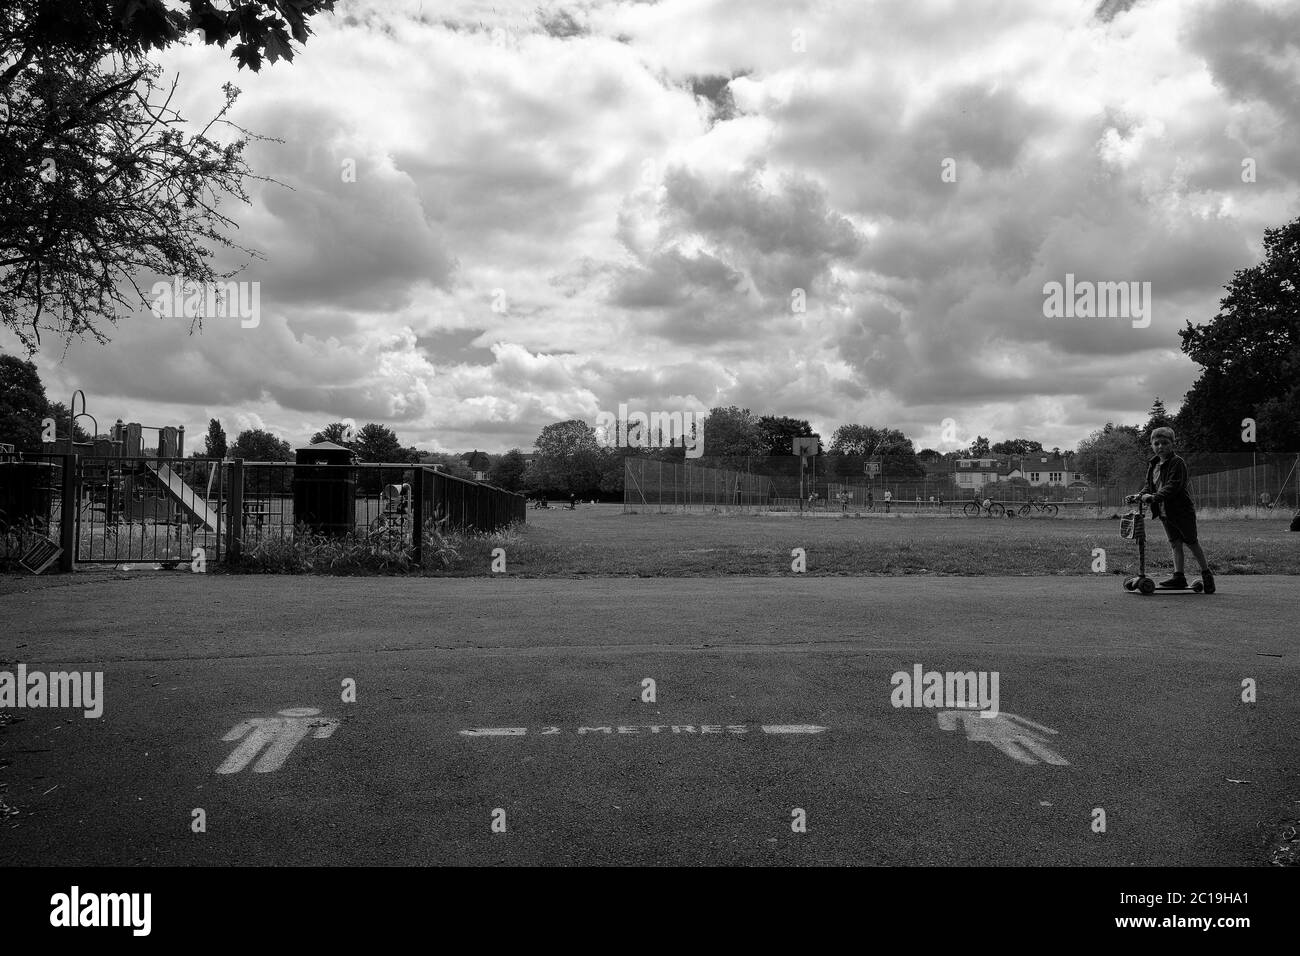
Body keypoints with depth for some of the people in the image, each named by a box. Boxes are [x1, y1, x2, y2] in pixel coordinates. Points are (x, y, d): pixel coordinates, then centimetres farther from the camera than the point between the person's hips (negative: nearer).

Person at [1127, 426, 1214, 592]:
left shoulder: (1177, 463, -16)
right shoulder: (1152, 464, 9)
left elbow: (1173, 486, -26)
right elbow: (1149, 485, 13)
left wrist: (1155, 497, -36)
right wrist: (1140, 495, -6)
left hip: (1182, 511, -7)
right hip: (1164, 513, 7)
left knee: (1191, 542, 6)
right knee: (1175, 544, 8)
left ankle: (1206, 574, 20)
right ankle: (1179, 576, 9)